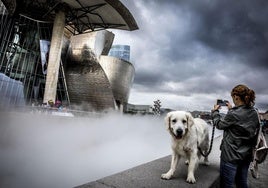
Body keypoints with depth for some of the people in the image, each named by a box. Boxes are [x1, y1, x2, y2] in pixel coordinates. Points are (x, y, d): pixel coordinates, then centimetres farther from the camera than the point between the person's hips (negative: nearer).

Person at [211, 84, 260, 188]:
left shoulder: (233, 114, -24)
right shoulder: (254, 113, -1)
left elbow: (219, 124, -7)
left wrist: (215, 111, 8)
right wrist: (231, 109, 19)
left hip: (231, 156, -7)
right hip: (247, 155, 7)